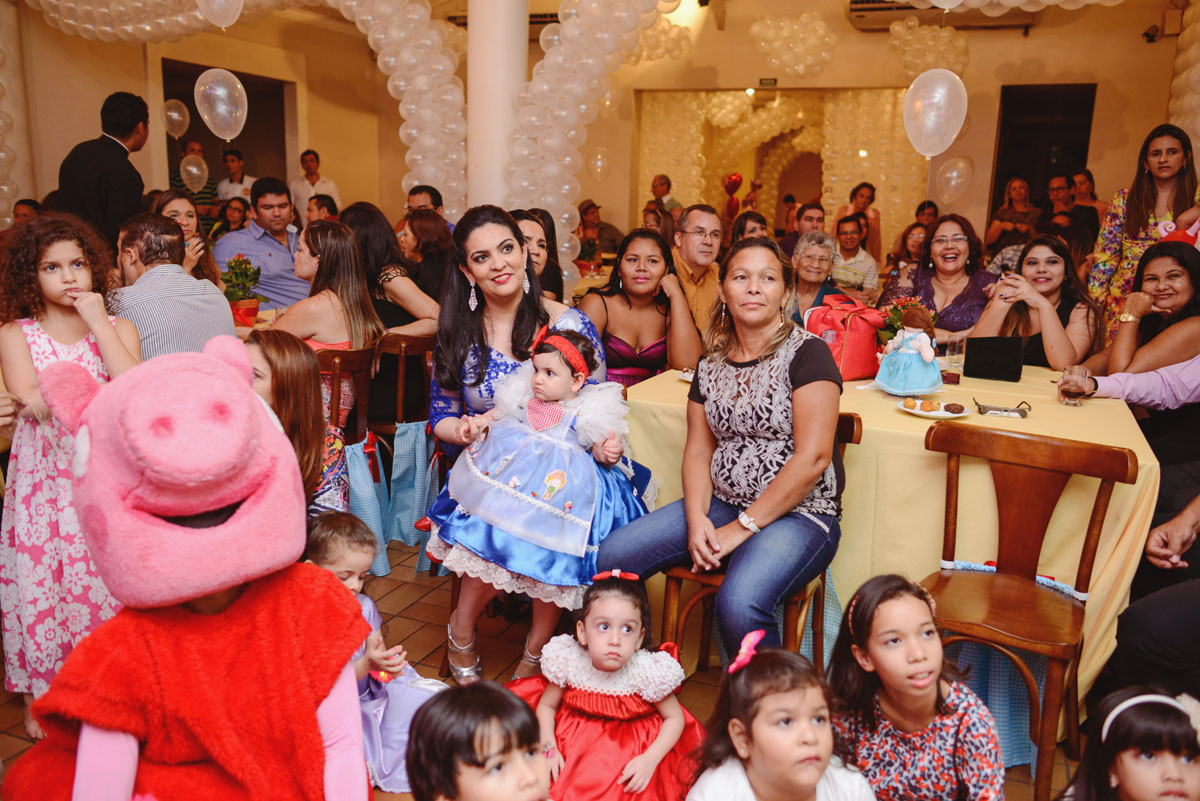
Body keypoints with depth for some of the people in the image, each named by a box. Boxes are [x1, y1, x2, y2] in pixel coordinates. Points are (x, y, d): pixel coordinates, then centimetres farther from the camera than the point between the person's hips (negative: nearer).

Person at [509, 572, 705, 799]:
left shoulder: (647, 672, -23)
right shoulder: (569, 661, -19)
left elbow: (675, 718, -9)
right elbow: (546, 705, -2)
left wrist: (650, 760, -21)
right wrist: (548, 747, -16)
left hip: (626, 746, -2)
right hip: (572, 735, 2)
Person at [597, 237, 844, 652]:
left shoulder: (807, 353, -9)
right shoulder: (712, 363, 10)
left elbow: (812, 458, -16)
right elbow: (698, 451, 10)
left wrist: (742, 527, -15)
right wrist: (697, 519, -8)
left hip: (798, 513, -6)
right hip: (722, 504, 6)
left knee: (739, 604, -33)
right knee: (610, 557, -9)